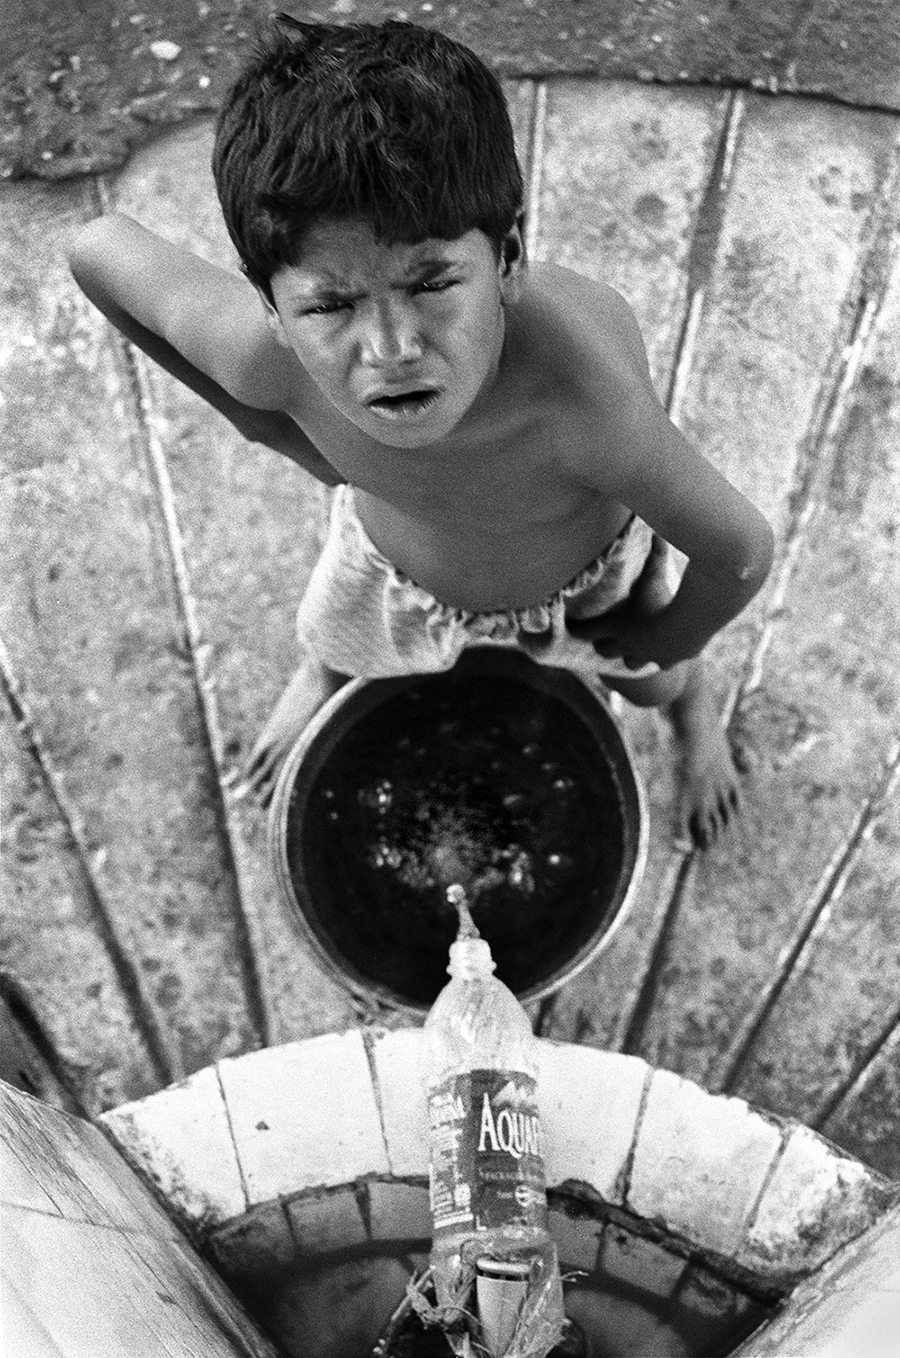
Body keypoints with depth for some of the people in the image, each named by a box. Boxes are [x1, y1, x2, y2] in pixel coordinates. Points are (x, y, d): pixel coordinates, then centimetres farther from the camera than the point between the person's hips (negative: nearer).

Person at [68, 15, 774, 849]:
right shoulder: (265, 354, -42)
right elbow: (98, 248, -22)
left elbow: (741, 551, -35)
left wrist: (655, 653, -15)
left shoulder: (581, 393, -52)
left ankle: (693, 709, 69)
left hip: (584, 566, -1)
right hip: (394, 553, 2)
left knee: (654, 685, 29)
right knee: (337, 659, 32)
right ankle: (315, 687, 72)